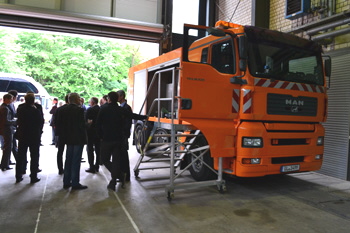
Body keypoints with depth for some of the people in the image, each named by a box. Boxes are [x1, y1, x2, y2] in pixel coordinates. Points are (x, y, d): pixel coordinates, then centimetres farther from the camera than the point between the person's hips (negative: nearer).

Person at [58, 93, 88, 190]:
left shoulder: (63, 110, 6)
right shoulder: (79, 110, -14)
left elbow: (60, 124, 7)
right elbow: (82, 125, -17)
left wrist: (63, 137, 14)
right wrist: (84, 137, -5)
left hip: (68, 139, 7)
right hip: (78, 138, -6)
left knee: (68, 160, 15)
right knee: (76, 161, -1)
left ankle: (66, 182, 21)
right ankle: (75, 183, 5)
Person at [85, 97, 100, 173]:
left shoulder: (90, 110, -12)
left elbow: (86, 121, -15)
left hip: (91, 132, -5)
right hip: (99, 132, 5)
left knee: (90, 150, 3)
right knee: (98, 150, 12)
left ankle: (92, 167, 4)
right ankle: (97, 167, 19)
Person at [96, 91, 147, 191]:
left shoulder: (103, 109, -6)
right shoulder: (121, 110, 1)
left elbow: (98, 124, -7)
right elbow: (133, 116, 7)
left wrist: (101, 136, 4)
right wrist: (145, 117, 21)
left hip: (106, 139, -3)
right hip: (118, 139, 3)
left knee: (105, 159, 10)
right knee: (116, 160, 8)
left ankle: (120, 175, -3)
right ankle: (113, 183, 9)